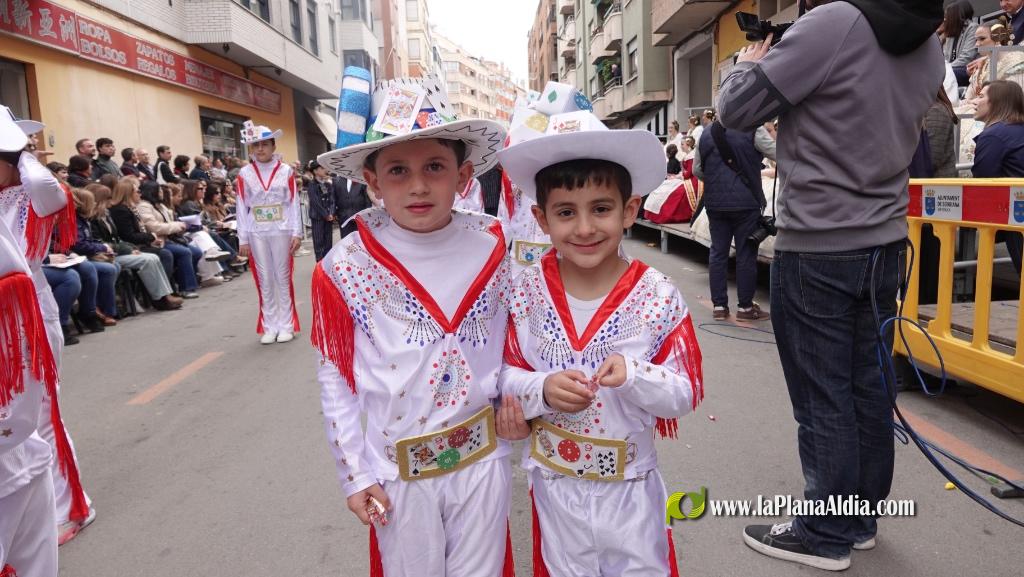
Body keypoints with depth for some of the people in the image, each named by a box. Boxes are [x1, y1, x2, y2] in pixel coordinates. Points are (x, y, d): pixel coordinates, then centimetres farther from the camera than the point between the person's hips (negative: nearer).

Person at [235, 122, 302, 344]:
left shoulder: (285, 171, 2)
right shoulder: (245, 173, 2)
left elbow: (293, 202, 1)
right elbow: (242, 207, 3)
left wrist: (297, 233, -5)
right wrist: (243, 239, -1)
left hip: (281, 231, -1)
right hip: (256, 233, 1)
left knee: (283, 277, 5)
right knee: (264, 279, 6)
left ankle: (286, 325, 12)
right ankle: (269, 326, 13)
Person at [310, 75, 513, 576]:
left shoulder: (492, 247, -7)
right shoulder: (345, 267, -12)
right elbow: (334, 377, -5)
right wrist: (354, 473, -2)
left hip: (483, 459, 2)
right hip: (399, 471, -1)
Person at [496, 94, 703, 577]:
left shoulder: (658, 296, -15)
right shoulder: (526, 294, -10)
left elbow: (685, 395, -12)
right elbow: (506, 377, -4)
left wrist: (633, 374, -30)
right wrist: (543, 389, -24)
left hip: (630, 483, -1)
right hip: (554, 480, 2)